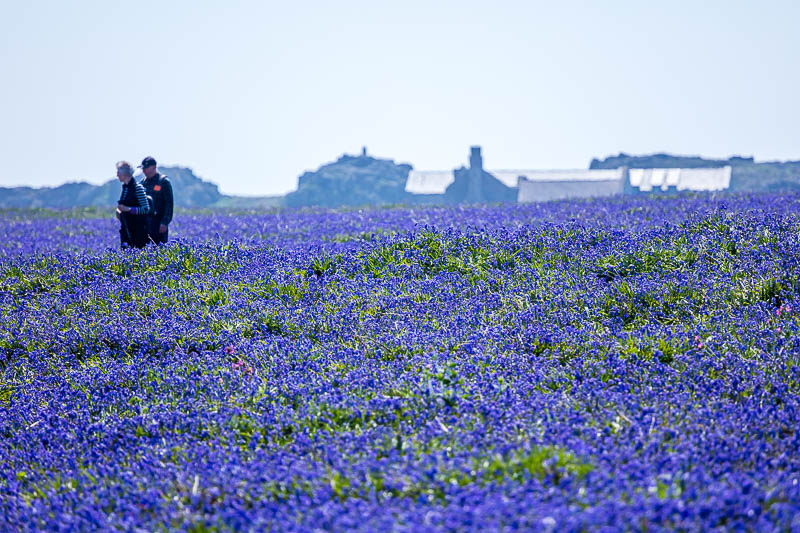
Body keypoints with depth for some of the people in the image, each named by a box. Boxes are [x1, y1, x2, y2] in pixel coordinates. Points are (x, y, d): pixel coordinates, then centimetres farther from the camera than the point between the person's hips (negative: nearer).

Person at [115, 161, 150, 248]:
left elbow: (146, 209, -13)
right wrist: (119, 211, 6)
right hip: (126, 229, 7)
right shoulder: (125, 187, 13)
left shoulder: (138, 187, -11)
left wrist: (128, 209, -21)